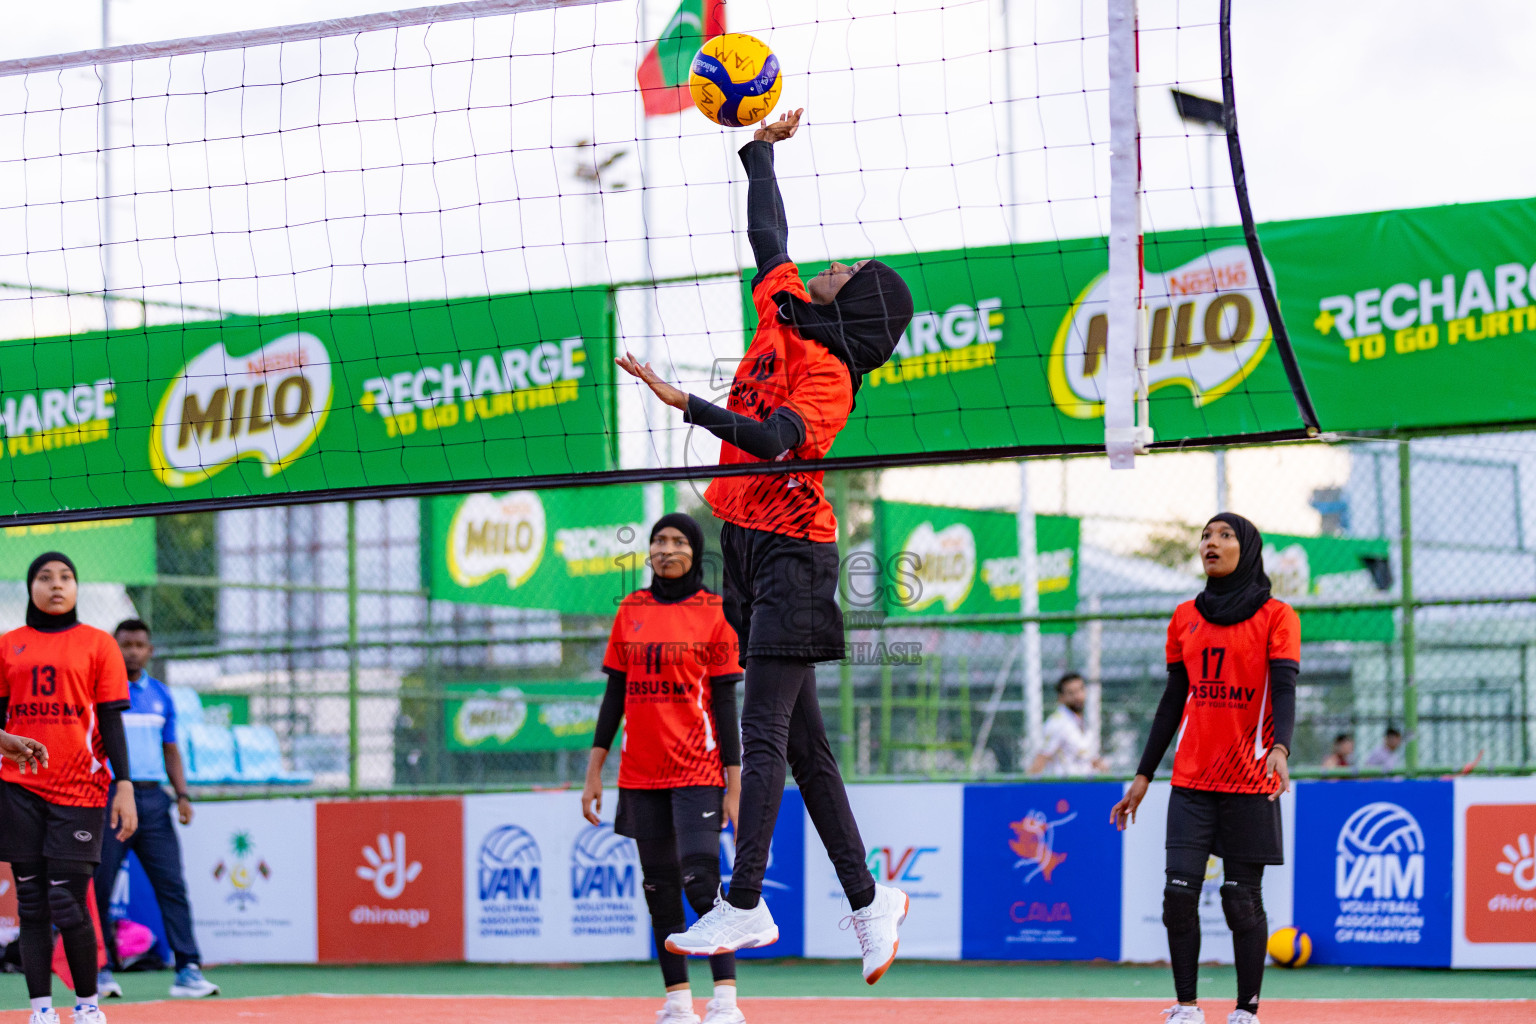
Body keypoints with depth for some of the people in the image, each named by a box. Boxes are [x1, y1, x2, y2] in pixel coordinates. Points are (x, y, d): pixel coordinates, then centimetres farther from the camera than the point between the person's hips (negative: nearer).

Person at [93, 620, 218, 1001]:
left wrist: (182, 794, 7)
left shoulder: (161, 695, 14)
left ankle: (187, 970, -6)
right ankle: (101, 969, 9)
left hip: (151, 799, 3)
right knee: (98, 887, -1)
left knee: (171, 884, -4)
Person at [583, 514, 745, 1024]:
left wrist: (735, 785, -8)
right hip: (641, 772, 5)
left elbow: (725, 703, -3)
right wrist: (594, 771, 6)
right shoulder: (631, 610, 9)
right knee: (659, 887, 6)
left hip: (697, 771, -4)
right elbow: (614, 694, 11)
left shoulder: (714, 612, -2)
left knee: (701, 879, -16)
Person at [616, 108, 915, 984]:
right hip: (752, 548, 9)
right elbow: (769, 233, 27)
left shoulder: (828, 375, -12)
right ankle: (868, 899, 12)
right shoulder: (783, 314, 11)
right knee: (802, 741, 8)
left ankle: (745, 905, -14)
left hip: (789, 552, -9)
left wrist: (686, 403, -37)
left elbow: (771, 440, -30)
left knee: (767, 733, -12)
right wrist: (761, 147, 32)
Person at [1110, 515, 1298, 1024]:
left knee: (1242, 898, -2)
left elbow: (1284, 691, -12)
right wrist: (1143, 776, 14)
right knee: (1179, 891, -7)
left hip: (1249, 781, -3)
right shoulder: (1186, 617, 12)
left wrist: (1280, 748, -31)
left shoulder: (1276, 617, -1)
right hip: (1191, 780, 3)